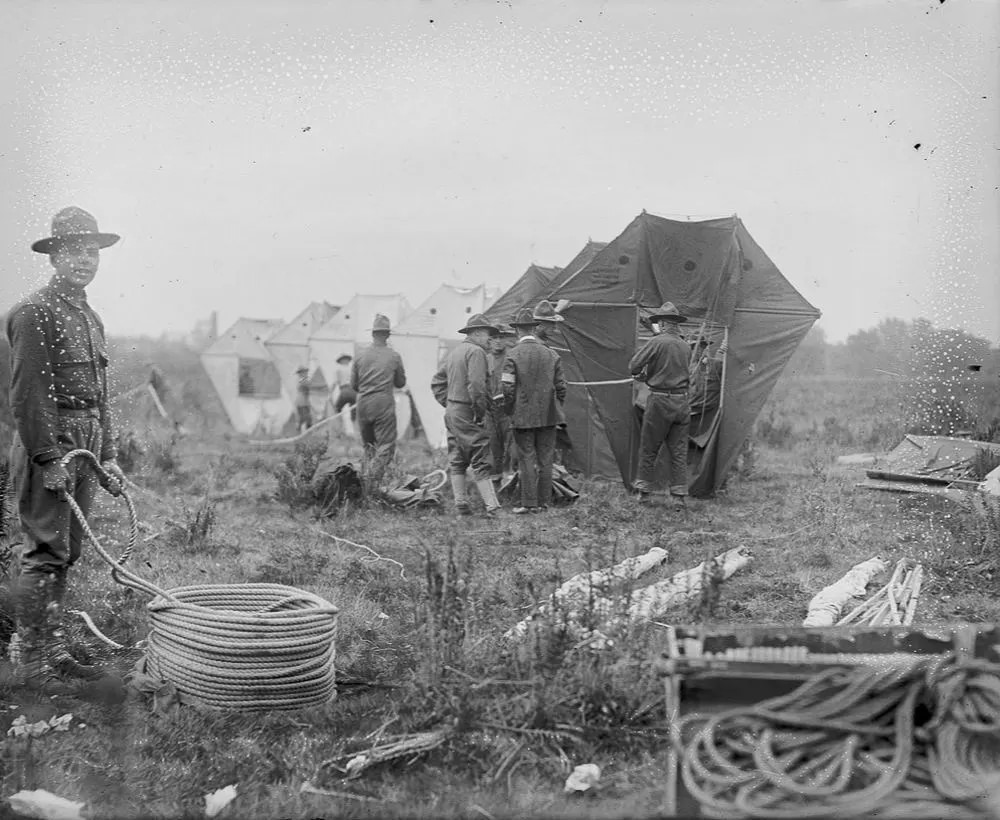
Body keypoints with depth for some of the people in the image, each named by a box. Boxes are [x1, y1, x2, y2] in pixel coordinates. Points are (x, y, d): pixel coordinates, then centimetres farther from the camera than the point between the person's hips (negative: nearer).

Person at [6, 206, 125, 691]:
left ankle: (54, 651, 20)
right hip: (47, 447, -8)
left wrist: (107, 457, 17)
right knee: (44, 553, -7)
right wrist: (49, 459, -20)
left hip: (83, 449, 8)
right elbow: (26, 395, -16)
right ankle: (31, 662, -1)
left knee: (67, 555, 12)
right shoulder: (34, 313, -9)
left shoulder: (90, 317, 18)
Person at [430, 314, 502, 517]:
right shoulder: (476, 351, -12)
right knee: (481, 461, -9)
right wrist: (480, 413, -15)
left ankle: (461, 505, 12)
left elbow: (437, 383, 21)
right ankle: (492, 506, -12)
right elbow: (476, 385, -23)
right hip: (467, 412, -9)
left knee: (456, 461, 11)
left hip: (451, 411, 9)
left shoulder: (454, 351, 16)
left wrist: (448, 404, 16)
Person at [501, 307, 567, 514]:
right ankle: (544, 501, 14)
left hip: (523, 416, -3)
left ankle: (530, 503, 2)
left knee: (527, 458, 2)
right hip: (548, 415, 3)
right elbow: (561, 386, 4)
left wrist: (512, 411, 2)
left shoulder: (513, 356, -8)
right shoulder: (551, 354, 3)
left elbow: (508, 388, -11)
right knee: (545, 458, 9)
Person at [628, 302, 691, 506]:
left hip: (660, 400, -5)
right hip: (682, 401, 5)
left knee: (649, 449, 6)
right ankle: (679, 495, 8)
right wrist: (649, 376, 21)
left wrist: (642, 374, 9)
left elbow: (633, 367, -11)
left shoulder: (657, 342, -11)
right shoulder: (685, 346, 8)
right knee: (679, 451, 8)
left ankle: (643, 492, 12)